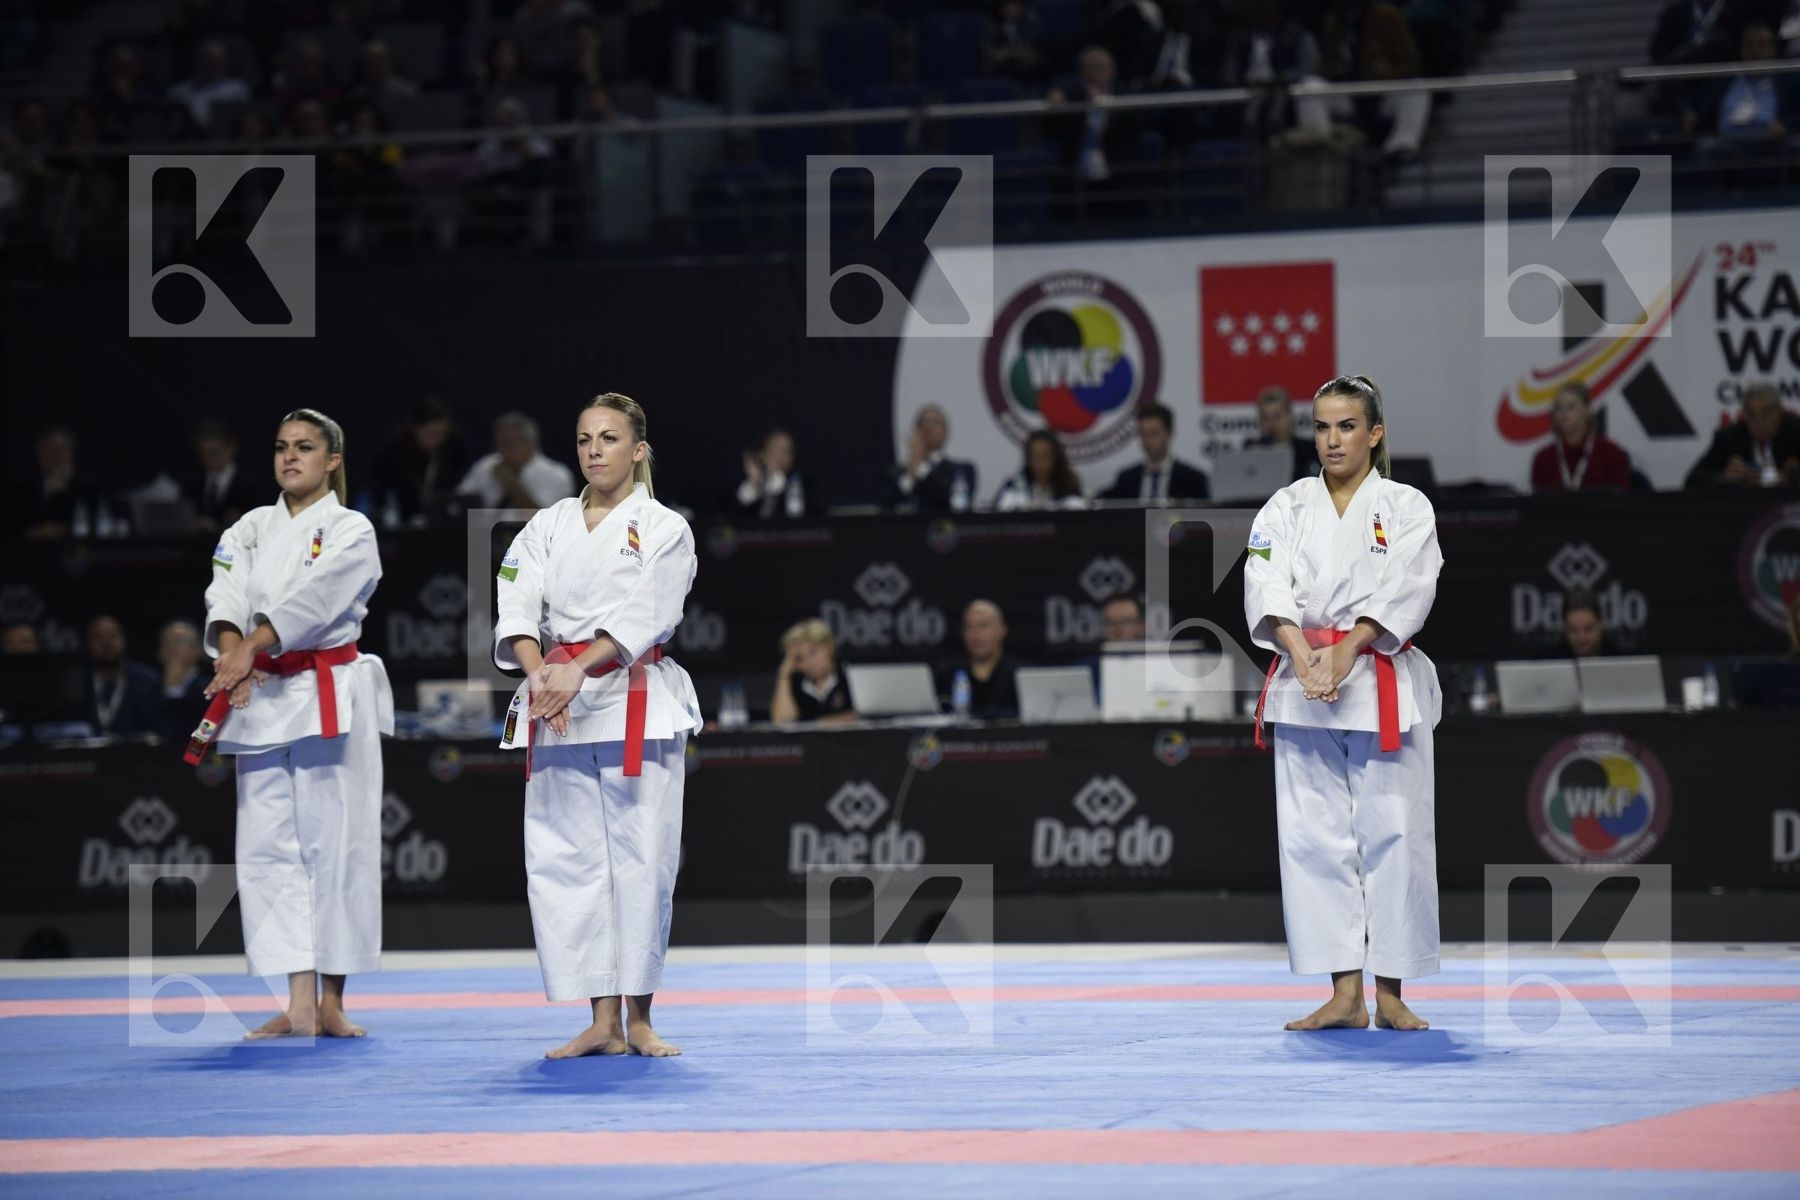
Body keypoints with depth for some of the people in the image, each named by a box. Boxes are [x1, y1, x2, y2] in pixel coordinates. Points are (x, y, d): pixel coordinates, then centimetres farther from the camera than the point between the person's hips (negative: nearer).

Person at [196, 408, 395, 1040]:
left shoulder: (351, 532, 0)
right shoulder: (250, 530, 13)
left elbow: (314, 597, -16)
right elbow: (228, 597, -4)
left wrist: (252, 648, -26)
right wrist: (233, 651, -23)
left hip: (333, 696, -4)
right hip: (262, 699, 4)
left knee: (334, 842, -3)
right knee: (268, 845, -1)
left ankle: (330, 1001, 4)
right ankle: (298, 1003, -1)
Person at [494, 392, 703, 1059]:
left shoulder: (664, 529, 2)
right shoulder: (548, 527, 12)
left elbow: (646, 615, -11)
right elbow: (518, 607, 0)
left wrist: (579, 669, -23)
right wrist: (540, 675, -19)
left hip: (638, 704, -3)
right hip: (556, 707, 4)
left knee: (641, 857, -5)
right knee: (566, 858, 0)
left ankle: (638, 1018, 5)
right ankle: (601, 1022, 3)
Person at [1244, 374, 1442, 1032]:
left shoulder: (1406, 507, 3)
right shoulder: (1287, 507, 9)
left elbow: (1406, 589, -11)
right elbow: (1266, 585, -6)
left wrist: (1347, 651, -23)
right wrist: (1303, 653, -23)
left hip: (1384, 686, -2)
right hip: (1302, 692, 2)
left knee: (1392, 835, -3)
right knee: (1314, 838, 1)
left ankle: (1389, 994, 4)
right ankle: (1344, 995, 5)